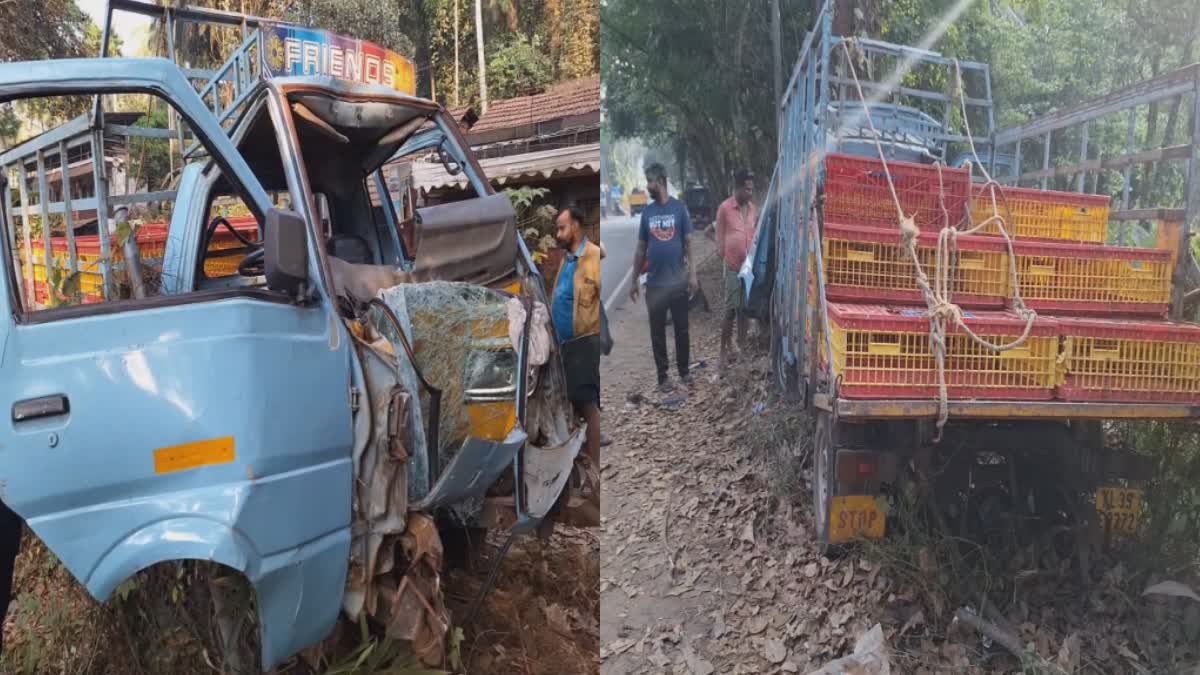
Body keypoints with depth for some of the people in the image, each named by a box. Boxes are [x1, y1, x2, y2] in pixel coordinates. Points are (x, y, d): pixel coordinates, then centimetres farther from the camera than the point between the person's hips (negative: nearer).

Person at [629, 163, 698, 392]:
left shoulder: (679, 208, -3)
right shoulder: (647, 211, 3)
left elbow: (688, 242, 0)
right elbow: (641, 248, 7)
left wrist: (692, 273, -9)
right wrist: (634, 280, 7)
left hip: (678, 281, -2)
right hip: (654, 283, 2)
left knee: (681, 329, 9)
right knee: (657, 331, 7)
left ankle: (684, 370, 24)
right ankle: (662, 375, 18)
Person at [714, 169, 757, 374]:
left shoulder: (753, 209, 8)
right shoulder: (724, 208, -9)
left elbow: (755, 235, 15)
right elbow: (720, 238, -6)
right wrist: (724, 261, -6)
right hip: (732, 267, -5)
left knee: (744, 308, 12)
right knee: (731, 310, -5)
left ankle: (741, 345, 23)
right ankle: (724, 351, 2)